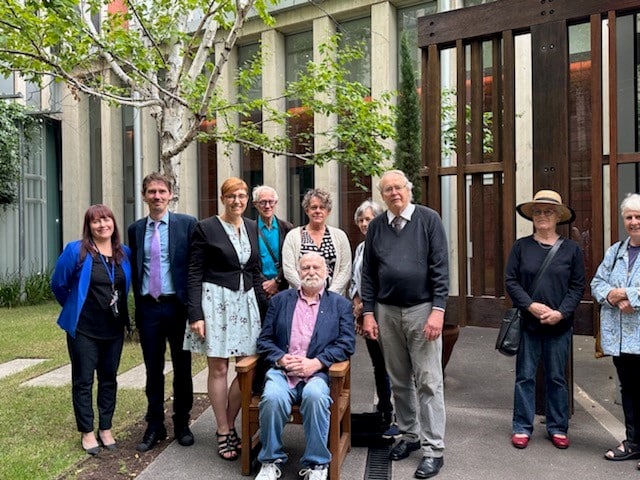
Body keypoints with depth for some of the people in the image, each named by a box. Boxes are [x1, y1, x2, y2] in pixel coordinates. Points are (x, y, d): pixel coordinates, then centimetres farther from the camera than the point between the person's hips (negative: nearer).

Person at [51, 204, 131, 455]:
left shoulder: (125, 253, 1)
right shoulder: (75, 251, -11)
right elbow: (58, 284, -1)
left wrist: (120, 311, 12)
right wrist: (75, 309, 9)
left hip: (114, 329, 4)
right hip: (83, 329, -4)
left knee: (109, 379, 12)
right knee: (83, 381, 6)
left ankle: (105, 429, 26)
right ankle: (87, 432, 20)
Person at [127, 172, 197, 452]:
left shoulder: (187, 224, -3)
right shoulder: (136, 229, 9)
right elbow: (135, 269, 12)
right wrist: (138, 303, 6)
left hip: (178, 305, -3)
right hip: (148, 307, 3)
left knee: (182, 368, 10)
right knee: (153, 369, 11)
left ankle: (182, 424, 26)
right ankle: (155, 426, 26)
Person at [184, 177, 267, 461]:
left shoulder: (252, 228, 10)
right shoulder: (206, 228, -5)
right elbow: (194, 274, -6)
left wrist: (265, 307, 11)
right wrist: (195, 314, -13)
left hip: (246, 301, 5)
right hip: (216, 301, -5)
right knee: (218, 368, 3)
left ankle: (229, 425, 24)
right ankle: (223, 433, 18)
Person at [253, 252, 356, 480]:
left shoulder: (340, 304, 13)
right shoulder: (280, 300, 17)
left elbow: (346, 343, 1)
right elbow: (264, 339, 12)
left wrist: (316, 363, -12)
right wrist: (280, 358, -8)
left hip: (319, 371, -1)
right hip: (282, 370, 1)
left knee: (315, 395, -33)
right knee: (273, 397, -29)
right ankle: (271, 461, -5)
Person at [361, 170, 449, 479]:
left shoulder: (429, 219, -3)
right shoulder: (376, 226, 6)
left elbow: (440, 267, -8)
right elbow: (368, 273, 8)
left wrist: (438, 310, -14)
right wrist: (368, 312, 2)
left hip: (422, 310, -3)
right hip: (387, 312, 4)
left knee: (428, 382, 1)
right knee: (399, 380, 14)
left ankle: (434, 450, 11)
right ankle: (409, 435, 30)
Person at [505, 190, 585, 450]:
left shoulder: (571, 248, 3)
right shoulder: (521, 246, 2)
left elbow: (578, 286, 1)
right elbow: (511, 281, -1)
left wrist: (561, 312, -12)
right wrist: (531, 305, -14)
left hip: (559, 324, 0)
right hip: (527, 323, 0)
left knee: (557, 377, 11)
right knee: (525, 376, 6)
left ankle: (558, 428, 25)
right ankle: (522, 427, 17)